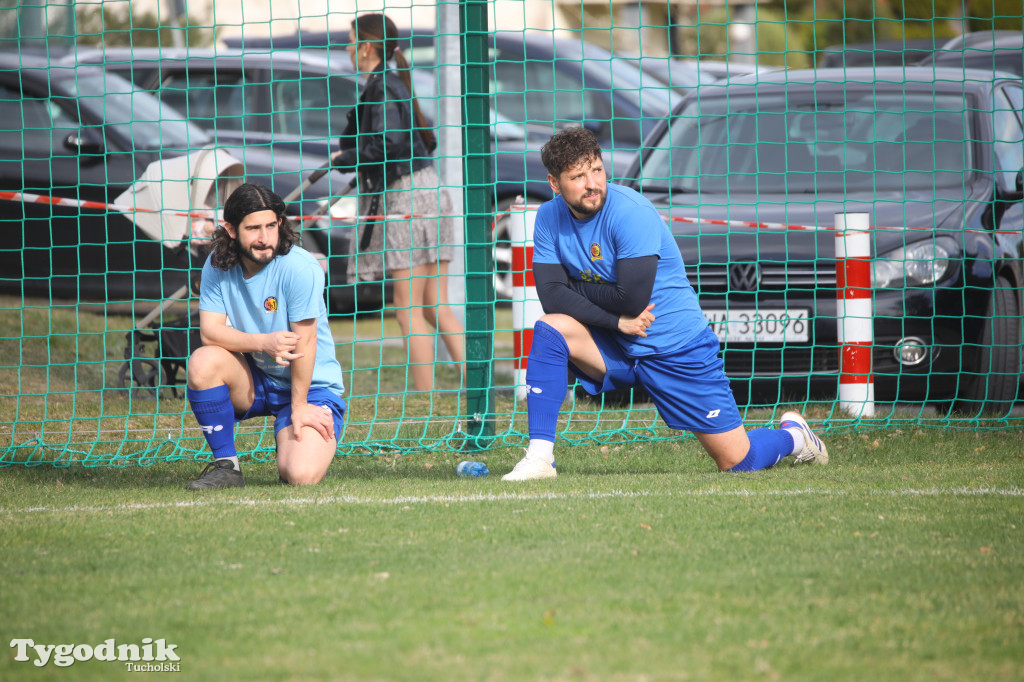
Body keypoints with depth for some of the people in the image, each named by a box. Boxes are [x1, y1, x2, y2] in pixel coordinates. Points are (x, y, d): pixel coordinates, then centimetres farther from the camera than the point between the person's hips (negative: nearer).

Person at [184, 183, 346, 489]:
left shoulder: (299, 268, -21)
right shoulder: (218, 265, -7)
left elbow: (304, 342, -19)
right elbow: (210, 331, -15)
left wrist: (299, 406, -16)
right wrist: (264, 343, -31)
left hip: (310, 385, -4)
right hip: (253, 381, 4)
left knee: (300, 475, -26)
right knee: (203, 361, -28)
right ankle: (226, 465, -11)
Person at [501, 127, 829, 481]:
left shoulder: (629, 211, -22)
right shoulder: (550, 217, -4)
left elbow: (633, 299, -27)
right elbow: (551, 296, -13)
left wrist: (574, 288, -14)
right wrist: (617, 320, -23)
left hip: (677, 346, -5)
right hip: (617, 346, 5)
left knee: (738, 462, -4)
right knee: (550, 329, -24)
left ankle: (792, 436, 32)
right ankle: (539, 457, -21)